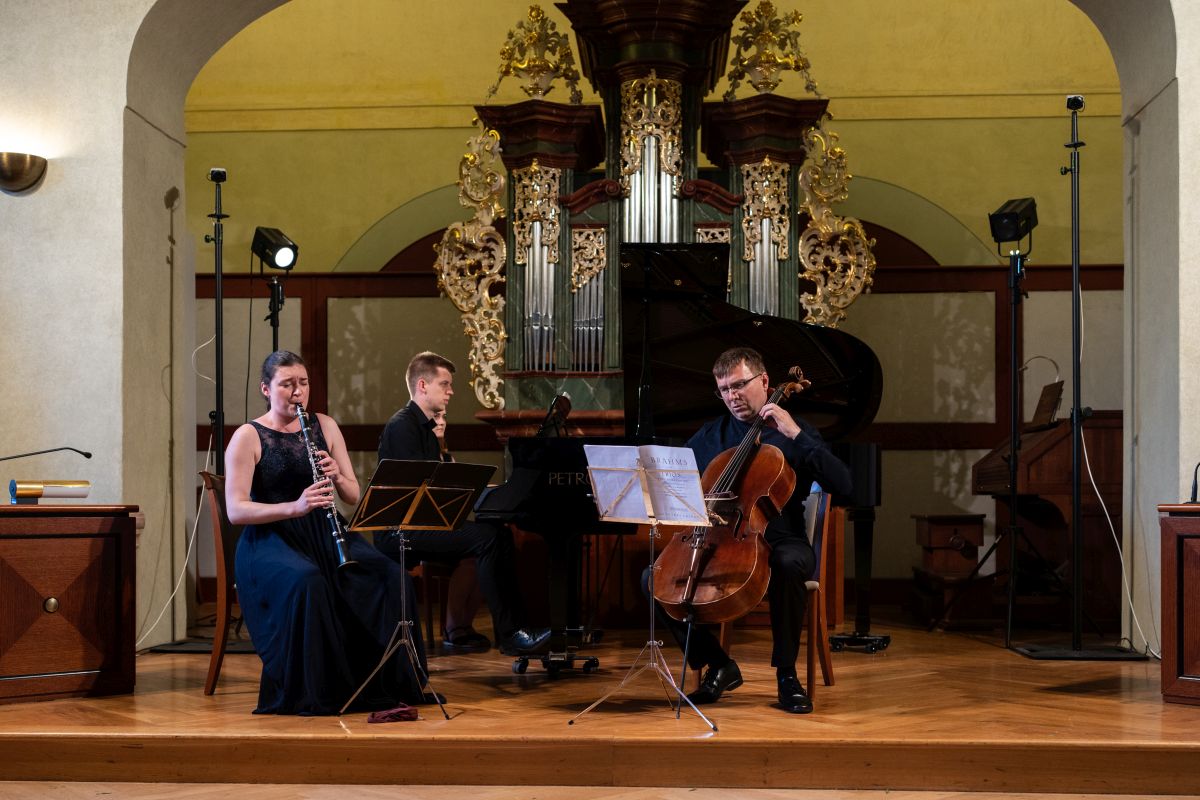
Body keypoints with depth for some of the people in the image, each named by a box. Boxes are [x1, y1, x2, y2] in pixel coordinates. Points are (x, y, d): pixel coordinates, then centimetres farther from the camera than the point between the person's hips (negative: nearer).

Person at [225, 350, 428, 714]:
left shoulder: (325, 427, 11)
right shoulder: (247, 437, -3)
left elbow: (355, 497, 10)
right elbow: (235, 510, -13)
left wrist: (337, 478, -13)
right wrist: (294, 506, -27)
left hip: (321, 534, 4)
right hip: (269, 538, -4)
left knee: (391, 576, -21)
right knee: (307, 581, -38)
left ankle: (388, 682, -12)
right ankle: (307, 693, -23)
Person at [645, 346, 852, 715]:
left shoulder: (796, 434, 4)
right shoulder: (709, 436, 14)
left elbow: (842, 485, -11)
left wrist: (795, 433, -17)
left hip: (779, 543, -3)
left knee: (789, 565, -39)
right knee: (655, 578, -19)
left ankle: (786, 673, -20)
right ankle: (719, 665, -4)